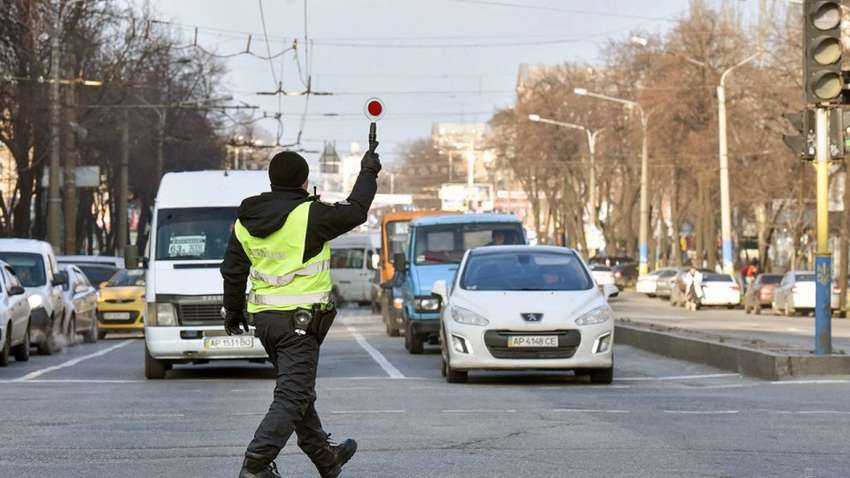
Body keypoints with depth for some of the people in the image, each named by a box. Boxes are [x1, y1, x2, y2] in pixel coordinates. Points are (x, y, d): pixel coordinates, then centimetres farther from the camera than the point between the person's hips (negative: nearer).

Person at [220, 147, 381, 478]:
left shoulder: (246, 221, 7)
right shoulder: (310, 215, -13)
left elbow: (233, 271, 13)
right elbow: (355, 212, 0)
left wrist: (233, 311, 26)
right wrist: (368, 172, 14)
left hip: (264, 319, 8)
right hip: (299, 319, -8)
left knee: (298, 391, 20)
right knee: (292, 397, -7)